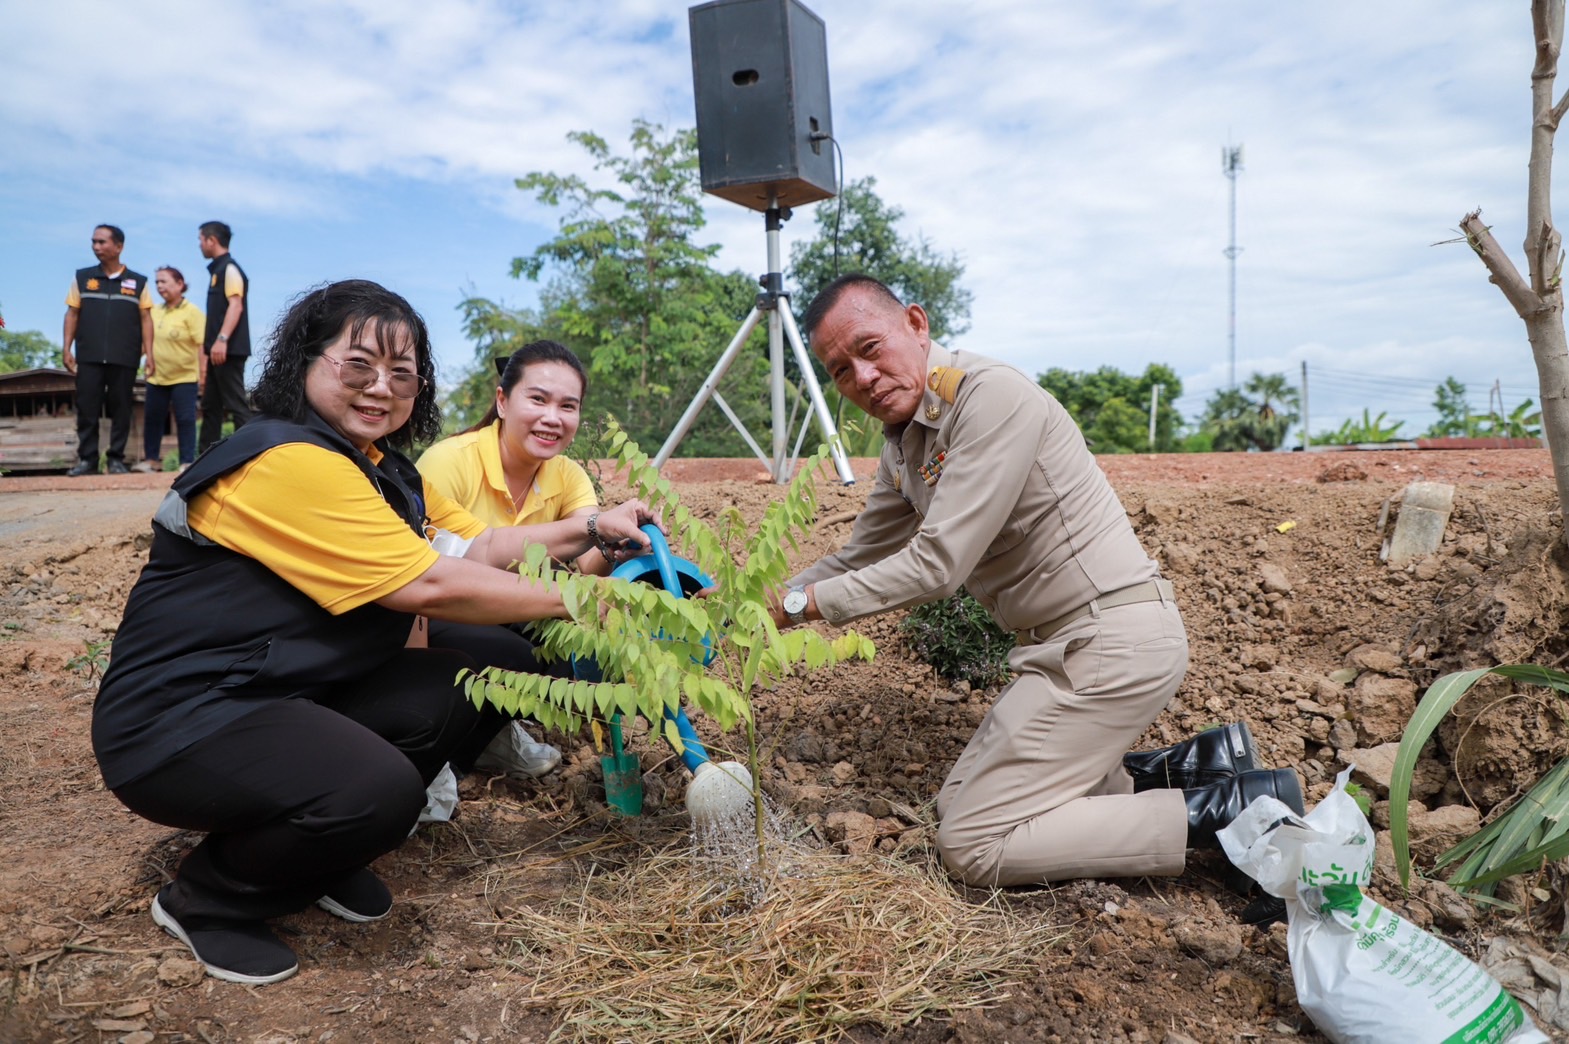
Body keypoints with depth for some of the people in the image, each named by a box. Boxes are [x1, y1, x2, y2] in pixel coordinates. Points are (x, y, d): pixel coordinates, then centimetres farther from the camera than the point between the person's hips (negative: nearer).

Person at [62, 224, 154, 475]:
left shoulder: (138, 282, 8)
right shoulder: (82, 278, 11)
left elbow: (146, 319, 5)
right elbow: (72, 314, 11)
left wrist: (149, 353, -3)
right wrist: (66, 348, 3)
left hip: (124, 358, -1)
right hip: (88, 357, 1)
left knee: (121, 409, 2)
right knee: (87, 408, 0)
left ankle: (116, 459, 9)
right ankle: (87, 459, 5)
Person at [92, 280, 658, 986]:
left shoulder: (384, 468, 8)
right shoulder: (291, 459, -23)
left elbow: (479, 547, 2)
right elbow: (431, 587, -26)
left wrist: (591, 530, -6)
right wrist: (579, 600, -19)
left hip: (281, 698, 10)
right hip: (175, 725, -10)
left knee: (454, 685, -5)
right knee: (380, 789, -30)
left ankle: (321, 862, 13)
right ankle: (205, 897, 1)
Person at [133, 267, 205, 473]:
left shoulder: (191, 312, -9)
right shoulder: (154, 311, 9)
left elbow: (201, 345, -15)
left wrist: (203, 372, -20)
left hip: (184, 377, -6)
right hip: (156, 377, 6)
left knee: (185, 419, -3)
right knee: (152, 418, 11)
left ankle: (187, 461, 4)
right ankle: (151, 459, 21)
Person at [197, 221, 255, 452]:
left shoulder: (229, 268, -8)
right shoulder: (217, 269, 20)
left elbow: (236, 306, -20)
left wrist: (222, 339, -29)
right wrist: (209, 343, 23)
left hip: (229, 349, -10)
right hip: (218, 350, 10)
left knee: (236, 404, -12)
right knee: (210, 404, 12)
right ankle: (206, 456, 18)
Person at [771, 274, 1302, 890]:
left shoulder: (992, 396, -19)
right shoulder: (902, 445, 10)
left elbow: (939, 563, -22)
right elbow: (859, 560, 18)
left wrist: (804, 603, -15)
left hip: (1114, 638, -10)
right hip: (1064, 646, 10)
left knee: (971, 844, -9)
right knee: (959, 800, 16)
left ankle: (1221, 812, -5)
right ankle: (1184, 769, 15)